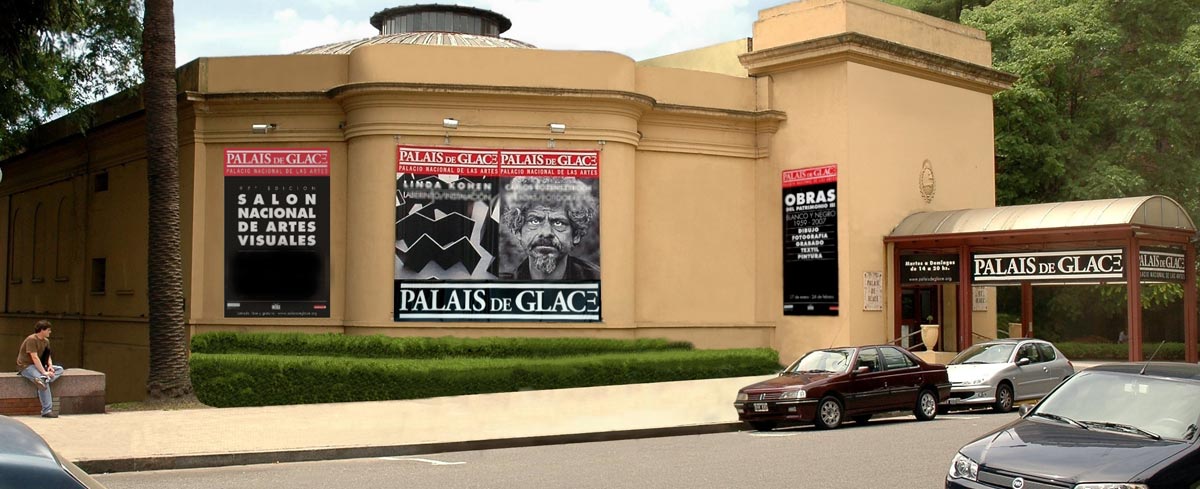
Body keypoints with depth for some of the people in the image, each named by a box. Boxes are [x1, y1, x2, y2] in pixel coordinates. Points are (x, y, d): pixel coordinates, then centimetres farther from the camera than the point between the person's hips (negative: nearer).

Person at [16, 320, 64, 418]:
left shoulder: (46, 341, 9)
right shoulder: (31, 339, -17)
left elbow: (48, 356, 12)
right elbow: (34, 358, -24)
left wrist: (50, 365, -11)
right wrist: (44, 372, -30)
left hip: (38, 365, 9)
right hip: (25, 366, -9)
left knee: (60, 369, -5)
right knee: (43, 379, -32)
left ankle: (42, 380, -33)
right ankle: (47, 411, -34)